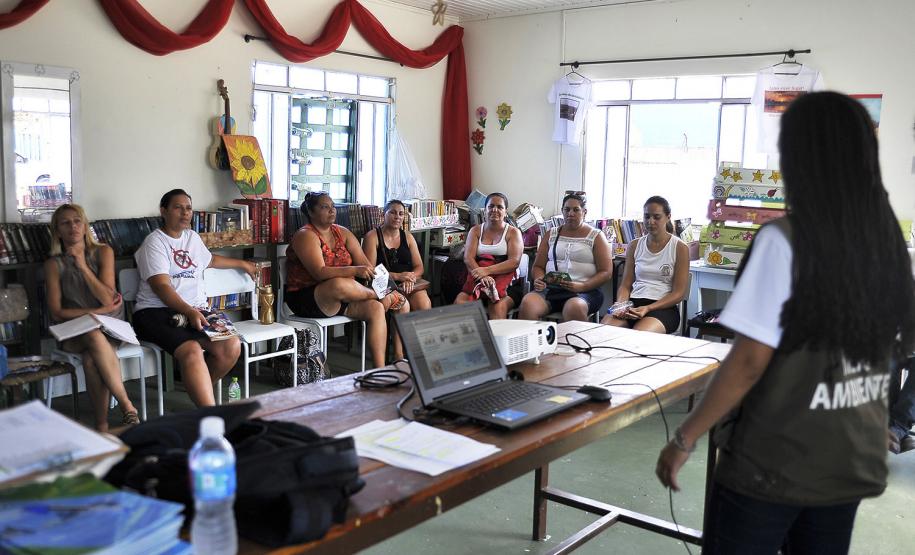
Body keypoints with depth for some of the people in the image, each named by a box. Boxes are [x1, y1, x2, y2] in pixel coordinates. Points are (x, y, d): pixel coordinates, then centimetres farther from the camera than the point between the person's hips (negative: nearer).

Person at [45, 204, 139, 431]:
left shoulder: (103, 252, 3)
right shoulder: (54, 264, 2)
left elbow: (107, 298, -8)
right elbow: (56, 312, -3)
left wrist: (82, 265, -13)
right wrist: (97, 311, -10)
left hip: (110, 327, 0)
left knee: (91, 359, -34)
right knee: (95, 336, -36)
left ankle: (102, 426, -25)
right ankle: (127, 407, -33)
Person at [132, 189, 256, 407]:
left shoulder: (193, 237, 22)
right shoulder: (154, 242, -1)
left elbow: (209, 259, 45)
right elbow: (162, 287, -13)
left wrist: (242, 264, 55)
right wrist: (189, 312, -28)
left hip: (195, 311, 6)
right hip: (156, 312, -6)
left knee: (232, 346, -21)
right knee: (191, 350, -35)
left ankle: (200, 391, 4)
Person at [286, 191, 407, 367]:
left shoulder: (342, 233, 12)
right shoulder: (305, 236, -10)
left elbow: (363, 262, 4)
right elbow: (320, 273, -24)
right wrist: (355, 270, -35)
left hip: (341, 298, 7)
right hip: (307, 298, -7)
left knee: (376, 309, -19)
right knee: (339, 284, -38)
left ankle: (380, 369, -19)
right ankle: (380, 295, -11)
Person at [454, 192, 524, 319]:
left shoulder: (513, 232, 8)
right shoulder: (475, 231, 15)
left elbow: (514, 262, -7)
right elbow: (468, 258, 0)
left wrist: (487, 271, -21)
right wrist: (482, 276, -21)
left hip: (506, 284, -2)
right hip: (478, 281, 2)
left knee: (498, 307, -34)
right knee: (460, 302, -27)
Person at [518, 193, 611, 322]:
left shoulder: (596, 237, 10)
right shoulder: (551, 235, 20)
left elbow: (605, 273, 1)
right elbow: (538, 266, 18)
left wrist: (582, 286, -16)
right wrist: (539, 280, -6)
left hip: (585, 290, -2)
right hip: (551, 287, 2)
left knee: (574, 308, -39)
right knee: (527, 303, -31)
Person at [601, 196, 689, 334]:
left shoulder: (680, 248, 3)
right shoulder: (635, 246, 15)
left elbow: (679, 293, -2)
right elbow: (625, 285, 13)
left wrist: (648, 309, -16)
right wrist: (620, 305, -10)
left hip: (663, 307, -3)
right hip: (632, 304, 3)